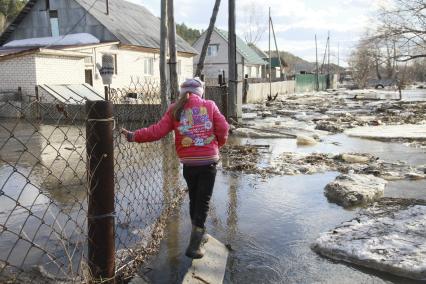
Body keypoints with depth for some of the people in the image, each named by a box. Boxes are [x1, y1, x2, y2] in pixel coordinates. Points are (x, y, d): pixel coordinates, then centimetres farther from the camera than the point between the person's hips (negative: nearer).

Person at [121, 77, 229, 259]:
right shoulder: (209, 106, 1)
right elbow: (223, 129, -3)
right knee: (203, 202, 5)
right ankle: (194, 245, 2)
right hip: (209, 162, -1)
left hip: (189, 164, 2)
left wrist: (133, 136, 0)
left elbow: (157, 131, -7)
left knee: (194, 200, 21)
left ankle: (199, 235, 36)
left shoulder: (175, 110, 2)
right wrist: (218, 144, 16)